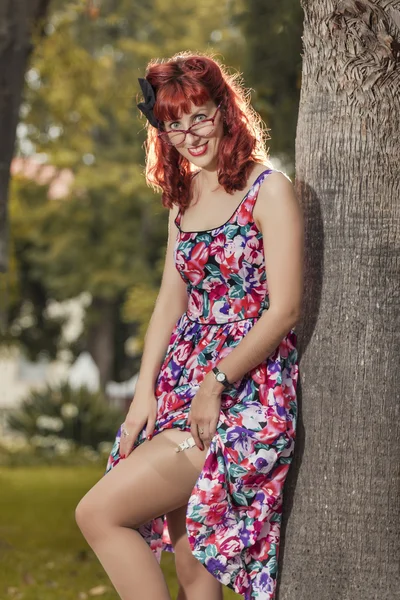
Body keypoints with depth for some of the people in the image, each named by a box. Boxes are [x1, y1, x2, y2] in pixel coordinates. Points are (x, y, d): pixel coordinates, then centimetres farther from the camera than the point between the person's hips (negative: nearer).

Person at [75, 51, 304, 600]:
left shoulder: (268, 189, -9)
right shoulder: (183, 195, 14)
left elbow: (284, 311, -13)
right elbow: (171, 301, 14)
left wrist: (215, 384, -13)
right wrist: (145, 392, 4)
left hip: (248, 395, -7)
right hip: (183, 384, 7)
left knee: (99, 513, -15)